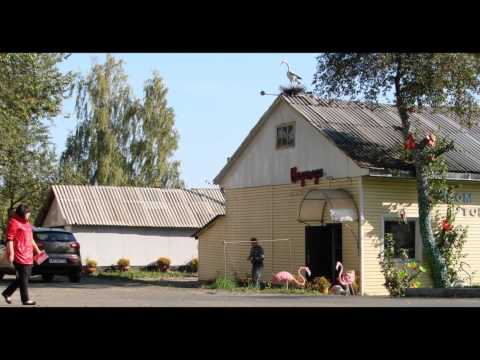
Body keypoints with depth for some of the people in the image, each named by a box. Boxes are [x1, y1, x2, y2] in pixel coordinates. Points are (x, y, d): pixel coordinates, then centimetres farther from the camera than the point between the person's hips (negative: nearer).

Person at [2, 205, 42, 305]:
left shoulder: (26, 223, 20)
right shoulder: (14, 223, -9)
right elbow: (9, 239, -16)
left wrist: (37, 250, 26)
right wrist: (11, 254, -22)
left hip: (28, 255, 9)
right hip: (20, 256, -9)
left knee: (25, 277, 12)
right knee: (23, 278, -4)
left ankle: (7, 293, 22)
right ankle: (25, 299, 4)